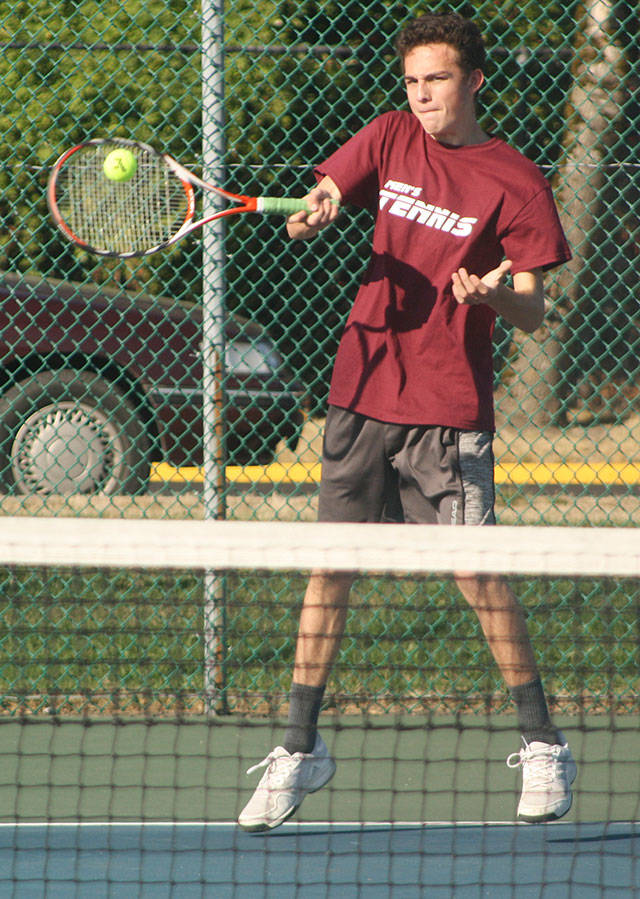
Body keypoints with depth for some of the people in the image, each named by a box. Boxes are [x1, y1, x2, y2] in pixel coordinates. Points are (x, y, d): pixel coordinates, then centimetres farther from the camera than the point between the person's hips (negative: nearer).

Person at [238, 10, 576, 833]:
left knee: (476, 574, -7)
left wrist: (496, 293, -27)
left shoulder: (513, 182, -4)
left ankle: (542, 748, 6)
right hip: (362, 392, 4)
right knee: (328, 565, 2)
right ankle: (298, 751, 9)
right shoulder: (391, 139, 9)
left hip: (448, 408, -4)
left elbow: (533, 312, -4)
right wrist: (311, 214, -21)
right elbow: (322, 200, 3)